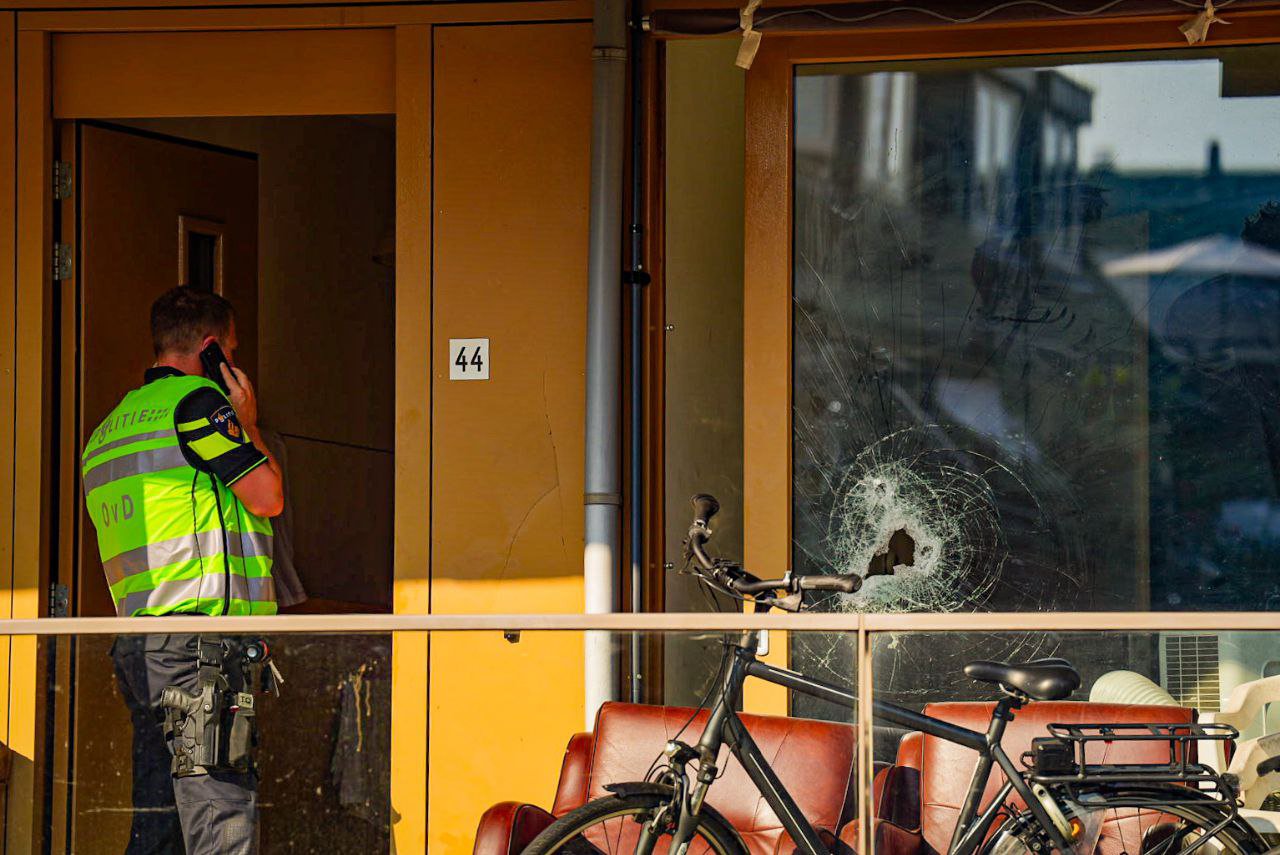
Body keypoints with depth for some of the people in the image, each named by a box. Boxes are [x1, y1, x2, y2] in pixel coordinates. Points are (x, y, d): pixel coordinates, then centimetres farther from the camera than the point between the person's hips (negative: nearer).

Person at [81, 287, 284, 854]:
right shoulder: (196, 401, -5)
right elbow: (268, 496, -6)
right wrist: (247, 423, 10)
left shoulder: (109, 428, 23)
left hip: (138, 639, 9)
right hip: (196, 633, -9)